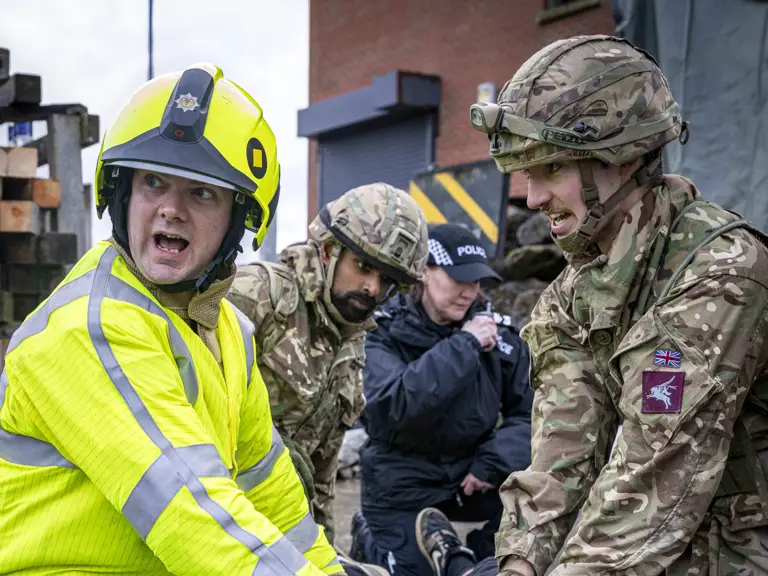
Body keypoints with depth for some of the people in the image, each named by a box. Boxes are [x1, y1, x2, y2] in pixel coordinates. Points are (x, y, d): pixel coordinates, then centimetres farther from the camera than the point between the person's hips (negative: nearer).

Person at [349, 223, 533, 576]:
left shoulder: (496, 331, -6)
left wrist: (495, 461, -21)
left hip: (469, 476, 3)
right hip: (401, 489, -2)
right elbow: (392, 407, -33)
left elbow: (529, 411, -6)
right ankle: (369, 541, 29)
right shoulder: (385, 335, -14)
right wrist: (463, 346, -31)